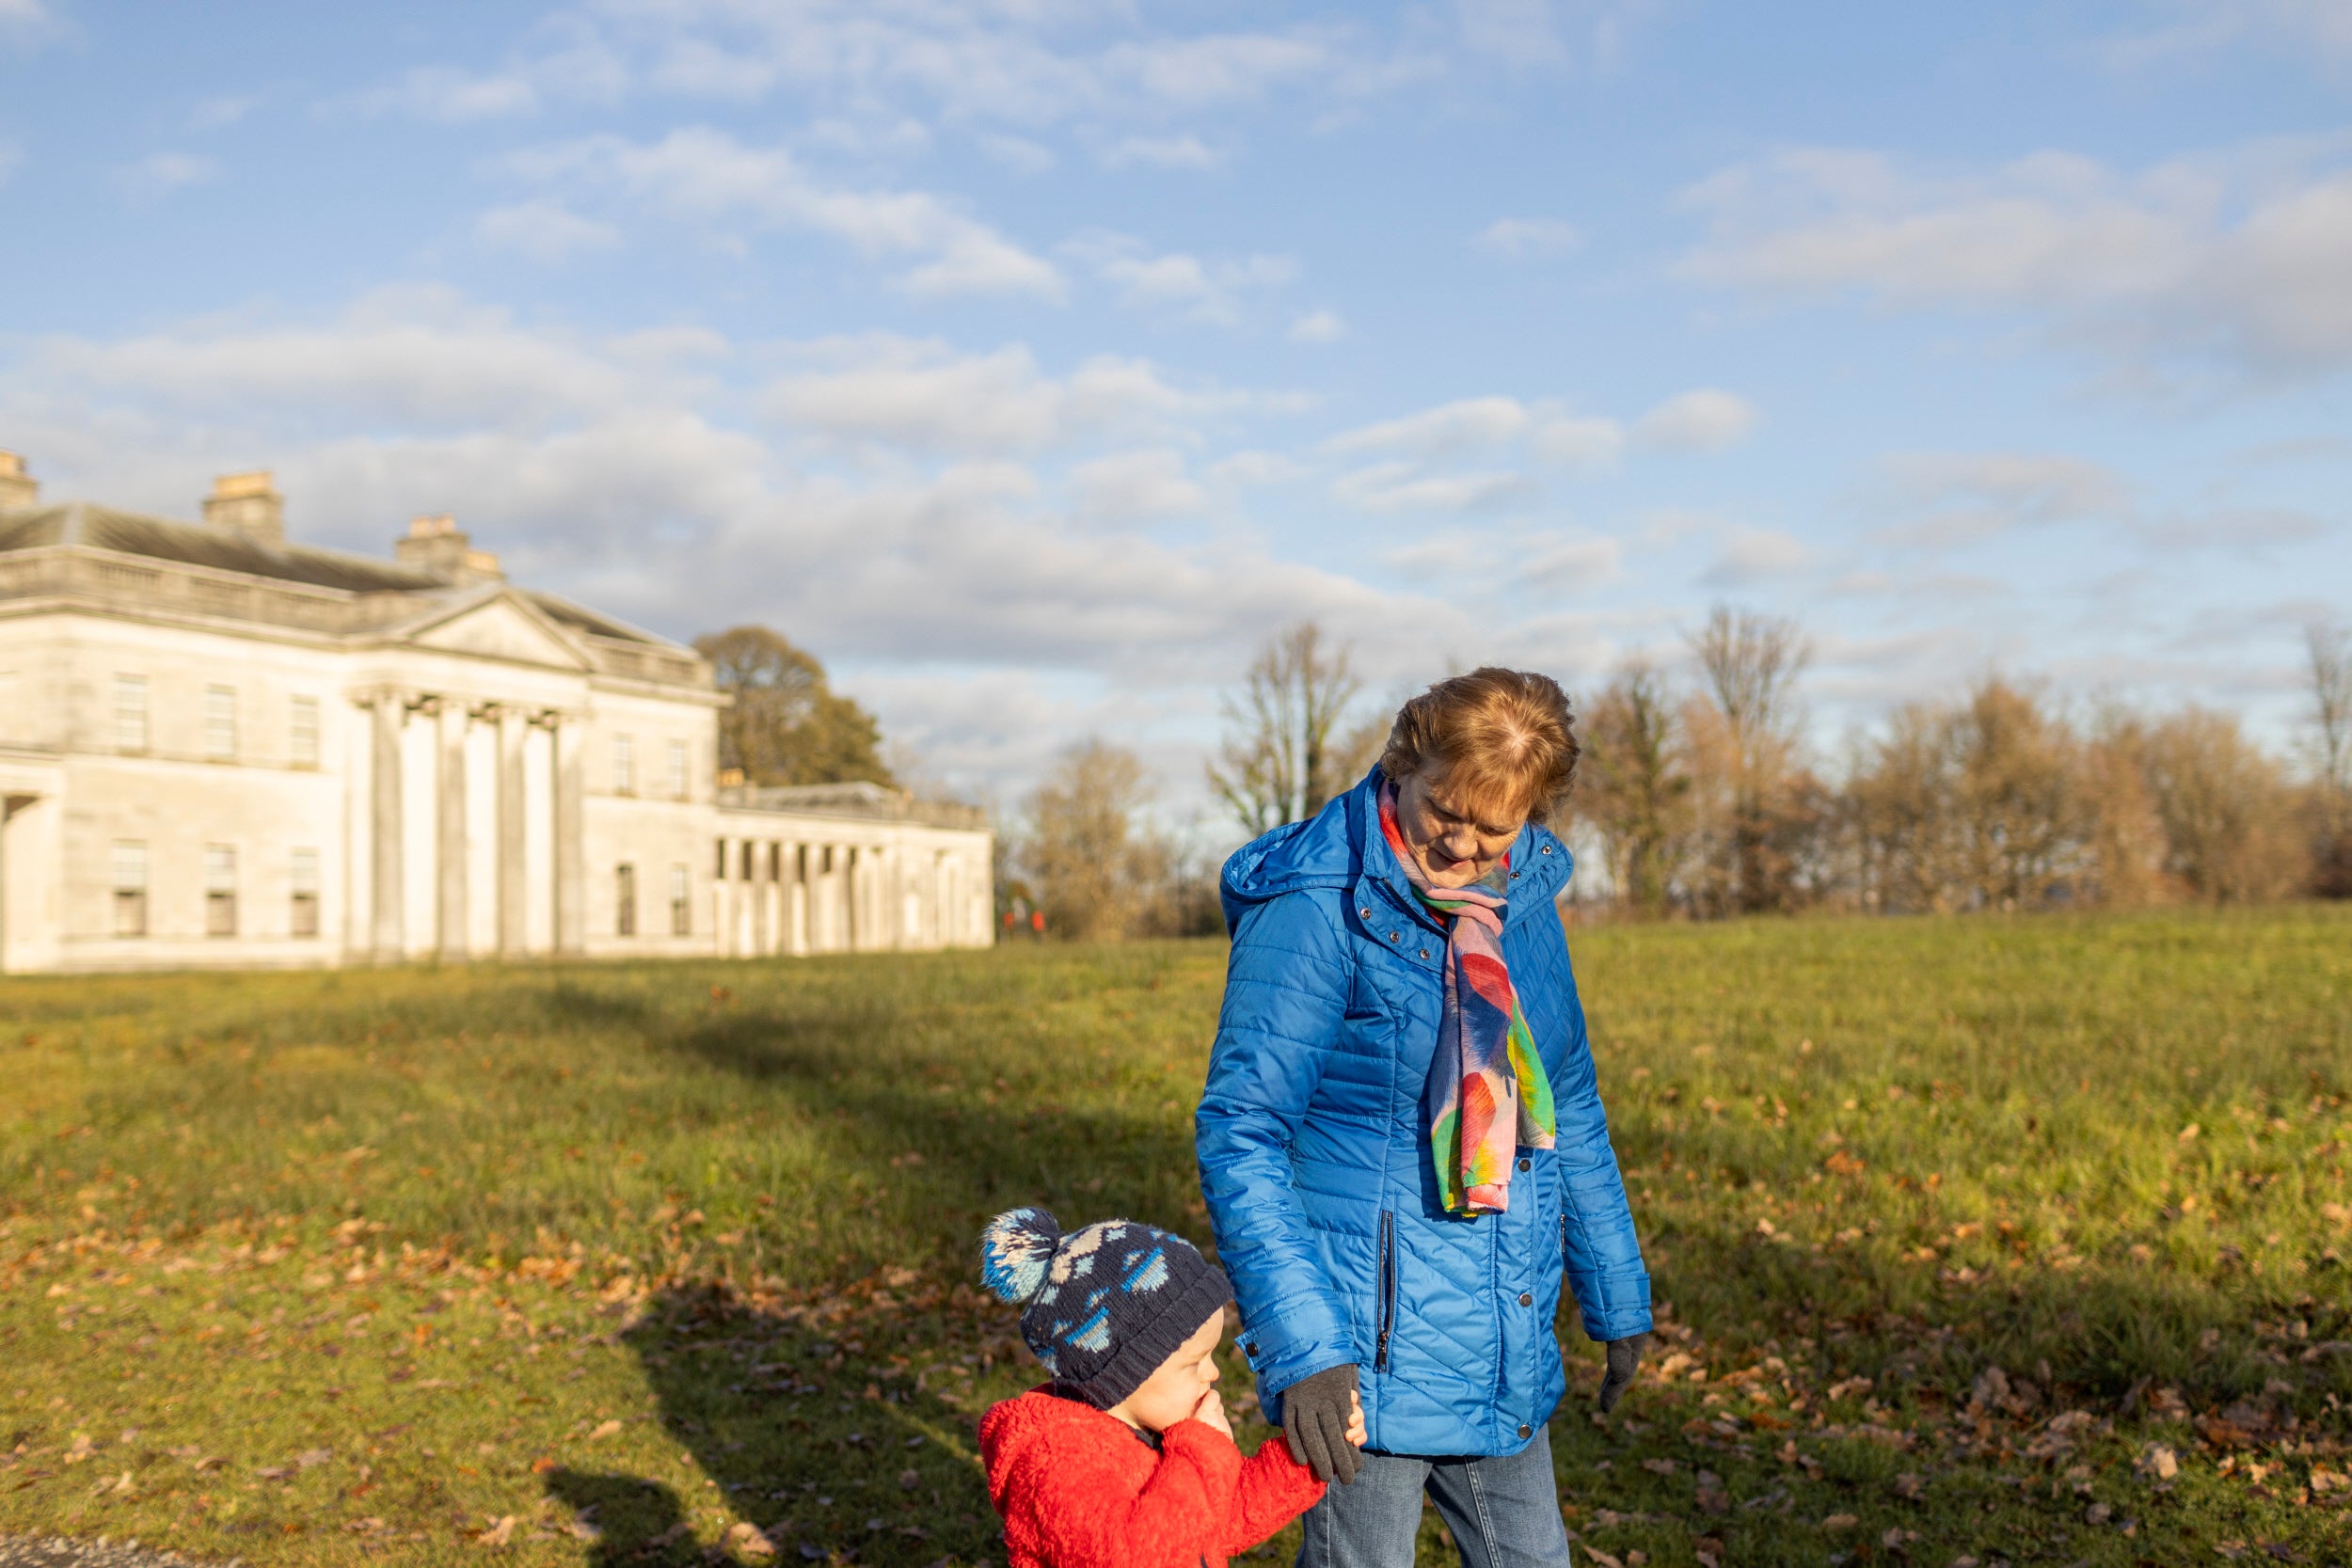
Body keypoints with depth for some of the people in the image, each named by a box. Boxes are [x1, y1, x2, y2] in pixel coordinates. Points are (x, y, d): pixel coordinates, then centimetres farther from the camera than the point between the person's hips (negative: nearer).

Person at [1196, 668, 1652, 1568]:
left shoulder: (1523, 898, 4)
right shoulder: (1317, 910, -17)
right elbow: (1239, 1132, -19)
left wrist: (1617, 1296, 20)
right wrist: (1301, 1344, -27)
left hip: (1505, 1350, 7)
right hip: (1370, 1354, -6)